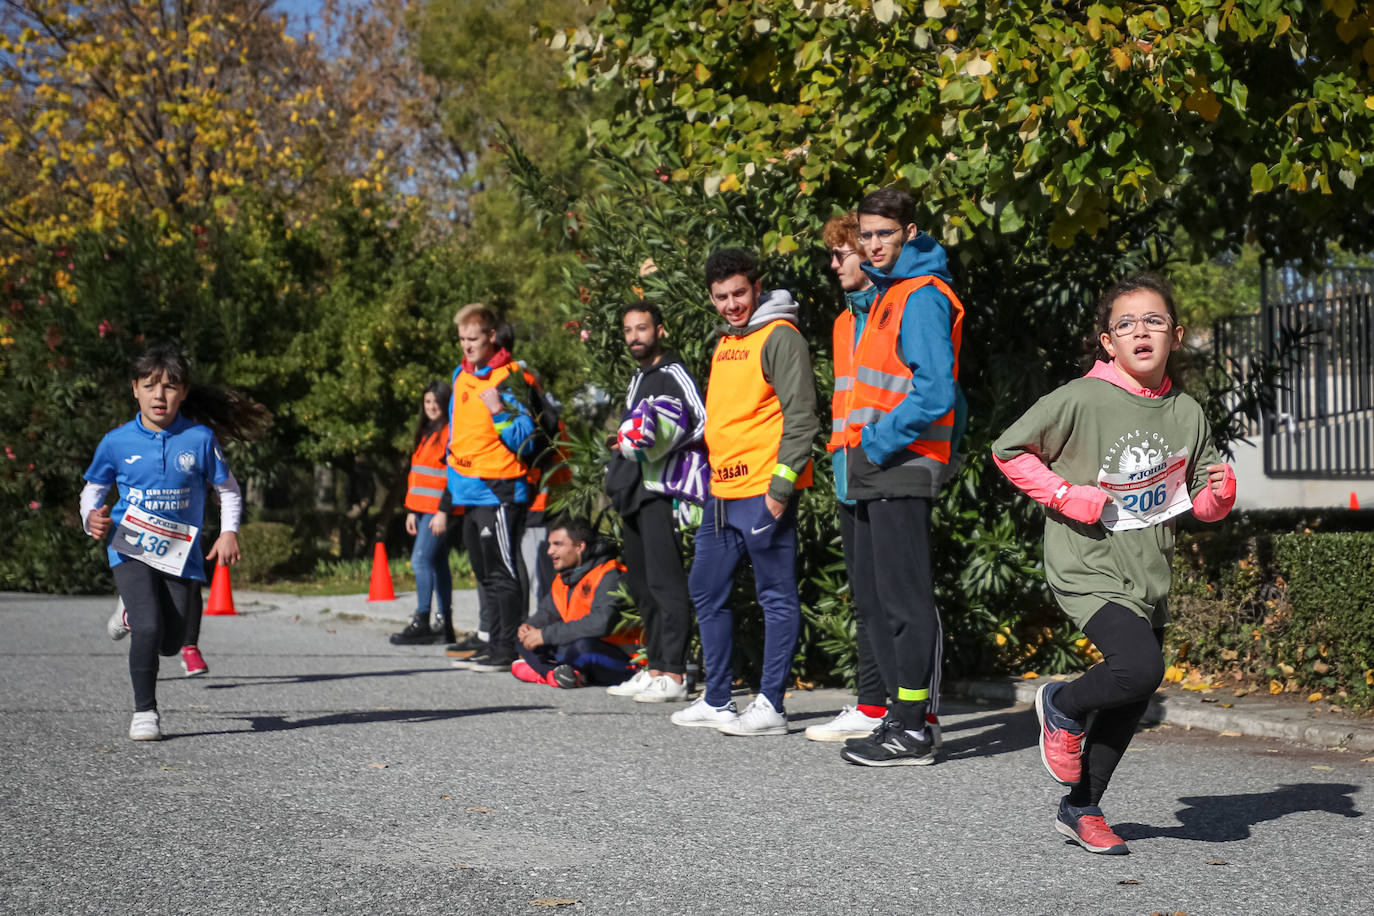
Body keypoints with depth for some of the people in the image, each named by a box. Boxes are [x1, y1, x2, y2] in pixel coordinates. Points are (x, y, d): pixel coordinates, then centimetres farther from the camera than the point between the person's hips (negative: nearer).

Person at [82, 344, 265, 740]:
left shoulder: (200, 439, -5)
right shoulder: (116, 442, -2)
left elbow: (228, 489, 7)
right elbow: (93, 488, 13)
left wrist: (229, 532, -8)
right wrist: (91, 519, -7)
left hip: (180, 554, 2)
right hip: (131, 550, -1)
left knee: (170, 644, 8)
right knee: (149, 630, -21)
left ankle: (134, 614, 44)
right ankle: (144, 711, 0)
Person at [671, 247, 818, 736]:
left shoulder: (779, 337, -8)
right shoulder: (724, 344, 18)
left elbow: (801, 416, -14)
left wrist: (782, 484, -19)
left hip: (763, 492, -9)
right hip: (722, 493, 10)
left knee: (776, 595, -2)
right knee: (706, 590, 13)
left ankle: (770, 706, 2)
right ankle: (717, 701, 22)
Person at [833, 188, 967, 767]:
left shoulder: (921, 298, -12)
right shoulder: (881, 296, 19)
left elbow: (935, 394, -21)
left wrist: (877, 442, -16)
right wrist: (861, 447, 13)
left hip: (902, 467, -10)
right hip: (876, 474, 10)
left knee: (904, 599, -6)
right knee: (871, 596, 14)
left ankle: (912, 730, -1)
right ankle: (901, 715, 22)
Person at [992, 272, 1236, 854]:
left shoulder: (1187, 414, 5)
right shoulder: (1082, 400, -11)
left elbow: (1203, 506, 13)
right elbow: (1008, 449, -4)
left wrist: (1221, 492, -10)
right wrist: (1068, 496, -13)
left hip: (1150, 576, 6)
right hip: (1088, 567, -6)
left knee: (1132, 701, 11)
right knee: (1141, 668, -25)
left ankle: (1081, 809, 30)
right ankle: (1063, 707, 7)